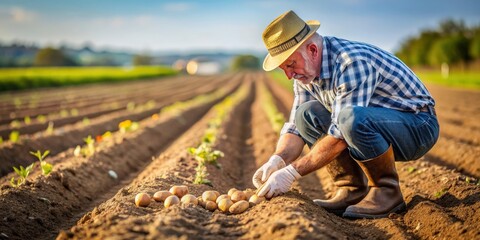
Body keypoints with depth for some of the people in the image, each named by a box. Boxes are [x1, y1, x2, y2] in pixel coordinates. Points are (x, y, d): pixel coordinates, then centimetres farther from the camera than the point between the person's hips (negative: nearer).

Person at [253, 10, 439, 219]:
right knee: (307, 114, -9)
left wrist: (292, 172, -31)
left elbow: (340, 136, -32)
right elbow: (296, 127, -1)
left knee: (353, 117, -37)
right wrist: (276, 161, -20)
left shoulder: (354, 62, -29)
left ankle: (387, 191, -14)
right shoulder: (306, 71, -2)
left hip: (419, 127, -8)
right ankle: (352, 190, -4)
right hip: (373, 130, 8)